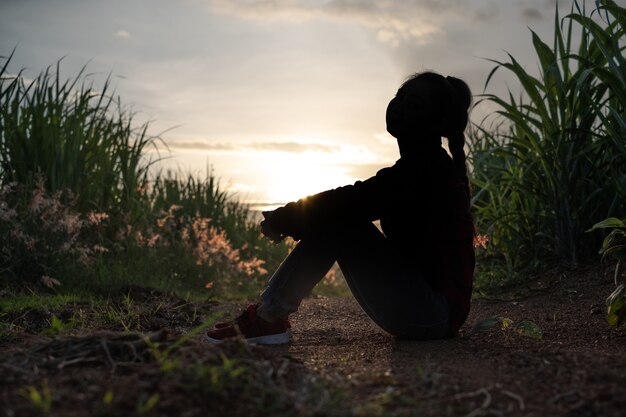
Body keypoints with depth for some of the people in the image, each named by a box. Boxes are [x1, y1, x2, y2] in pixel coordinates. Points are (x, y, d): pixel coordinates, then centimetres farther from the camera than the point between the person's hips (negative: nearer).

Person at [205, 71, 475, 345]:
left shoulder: (423, 167, -16)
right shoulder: (428, 164, 15)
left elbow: (354, 201, -21)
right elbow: (358, 203, 16)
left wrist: (281, 219, -9)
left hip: (433, 310, -9)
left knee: (336, 219, -16)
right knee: (337, 216, 2)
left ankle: (269, 318, -12)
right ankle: (269, 313, -2)